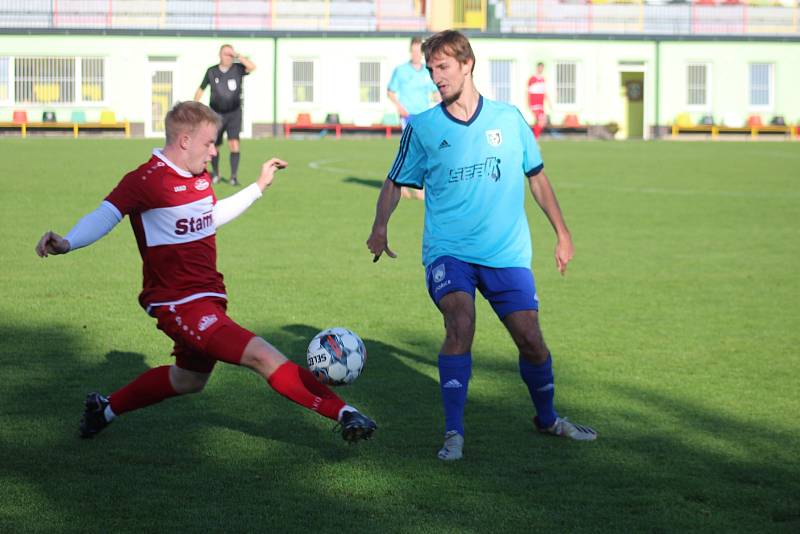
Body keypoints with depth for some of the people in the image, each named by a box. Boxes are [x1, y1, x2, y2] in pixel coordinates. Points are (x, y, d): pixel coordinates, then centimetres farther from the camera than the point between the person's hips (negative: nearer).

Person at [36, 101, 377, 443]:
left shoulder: (201, 177, 11)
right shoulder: (146, 180, -16)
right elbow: (105, 216, -24)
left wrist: (259, 187, 30)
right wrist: (67, 243, -42)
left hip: (207, 296, 10)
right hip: (178, 302, -10)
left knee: (190, 379, 26)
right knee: (262, 357, -18)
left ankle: (106, 408, 42)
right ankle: (342, 412, -16)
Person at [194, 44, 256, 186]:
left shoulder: (237, 69, -5)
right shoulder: (212, 72, -1)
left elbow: (252, 67, -25)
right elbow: (201, 90, 10)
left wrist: (238, 56, -24)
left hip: (234, 113, -1)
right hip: (216, 114, 1)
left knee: (234, 144, -17)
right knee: (214, 147, 8)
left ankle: (234, 176, -14)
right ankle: (215, 174, 30)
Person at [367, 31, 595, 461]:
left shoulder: (508, 118, 4)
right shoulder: (422, 127, 1)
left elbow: (537, 176, 14)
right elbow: (395, 182, 7)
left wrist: (562, 233, 15)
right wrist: (380, 226, -11)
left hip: (507, 253, 2)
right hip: (449, 251, -2)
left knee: (530, 339, -1)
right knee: (461, 321, -26)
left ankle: (547, 418, 27)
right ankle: (454, 433, -20)